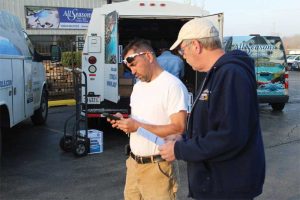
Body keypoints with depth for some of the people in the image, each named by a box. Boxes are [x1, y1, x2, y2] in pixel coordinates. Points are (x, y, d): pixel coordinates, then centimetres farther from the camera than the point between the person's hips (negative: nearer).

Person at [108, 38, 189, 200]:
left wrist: (138, 127, -22)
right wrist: (124, 121, -1)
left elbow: (179, 127, -20)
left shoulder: (173, 85, -14)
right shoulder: (138, 86, 13)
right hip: (133, 163, 7)